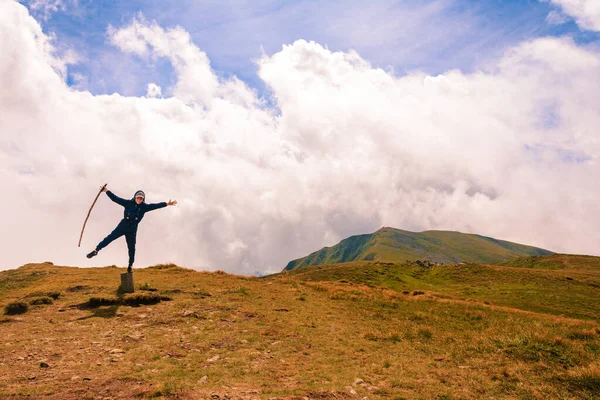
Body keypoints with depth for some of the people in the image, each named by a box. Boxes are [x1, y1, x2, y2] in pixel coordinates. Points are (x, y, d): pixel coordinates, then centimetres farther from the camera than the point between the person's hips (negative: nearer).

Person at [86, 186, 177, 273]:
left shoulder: (144, 207, 0)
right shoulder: (128, 203, -3)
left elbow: (155, 206, -6)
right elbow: (116, 198, -5)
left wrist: (166, 204, -14)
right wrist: (107, 191, -12)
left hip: (132, 229, 1)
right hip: (122, 226, -1)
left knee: (131, 248, 5)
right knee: (110, 237, -11)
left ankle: (130, 265, 17)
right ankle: (96, 250, -5)